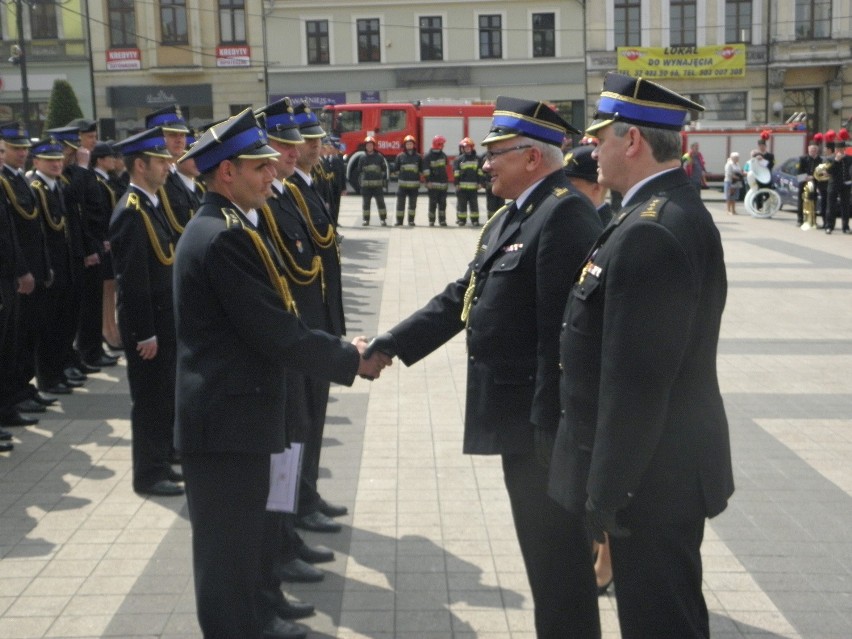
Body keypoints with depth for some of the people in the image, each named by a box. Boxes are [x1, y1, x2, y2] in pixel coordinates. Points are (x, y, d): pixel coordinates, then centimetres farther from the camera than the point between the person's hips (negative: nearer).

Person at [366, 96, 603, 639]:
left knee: (556, 550, 1)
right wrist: (388, 346, 9)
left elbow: (563, 329, -24)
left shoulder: (565, 214, -18)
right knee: (543, 548, 20)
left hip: (543, 417, -10)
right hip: (518, 415, 10)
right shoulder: (511, 218, 15)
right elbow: (461, 297, 15)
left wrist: (548, 423, -25)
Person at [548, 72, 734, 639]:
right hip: (672, 464, 10)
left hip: (653, 478, -10)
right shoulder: (675, 211, 8)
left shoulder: (651, 232, -25)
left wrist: (607, 495, -19)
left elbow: (635, 384, -26)